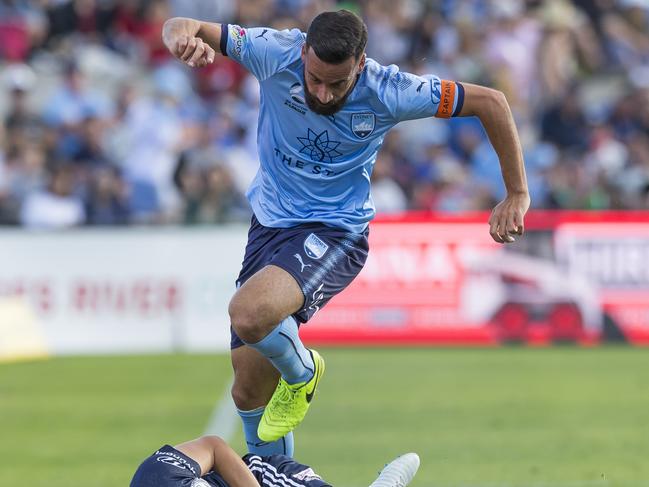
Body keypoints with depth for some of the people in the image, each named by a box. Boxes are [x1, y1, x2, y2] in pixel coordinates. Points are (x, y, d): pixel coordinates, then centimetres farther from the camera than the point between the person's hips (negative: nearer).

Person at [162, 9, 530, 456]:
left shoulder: (386, 92, -19)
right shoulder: (276, 53, -16)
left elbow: (490, 102, -10)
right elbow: (182, 29, -14)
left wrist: (517, 194, -7)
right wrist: (184, 38, -40)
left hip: (335, 231, -4)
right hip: (269, 225, 4)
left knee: (249, 313, -33)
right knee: (249, 393, 6)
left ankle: (301, 372, -1)